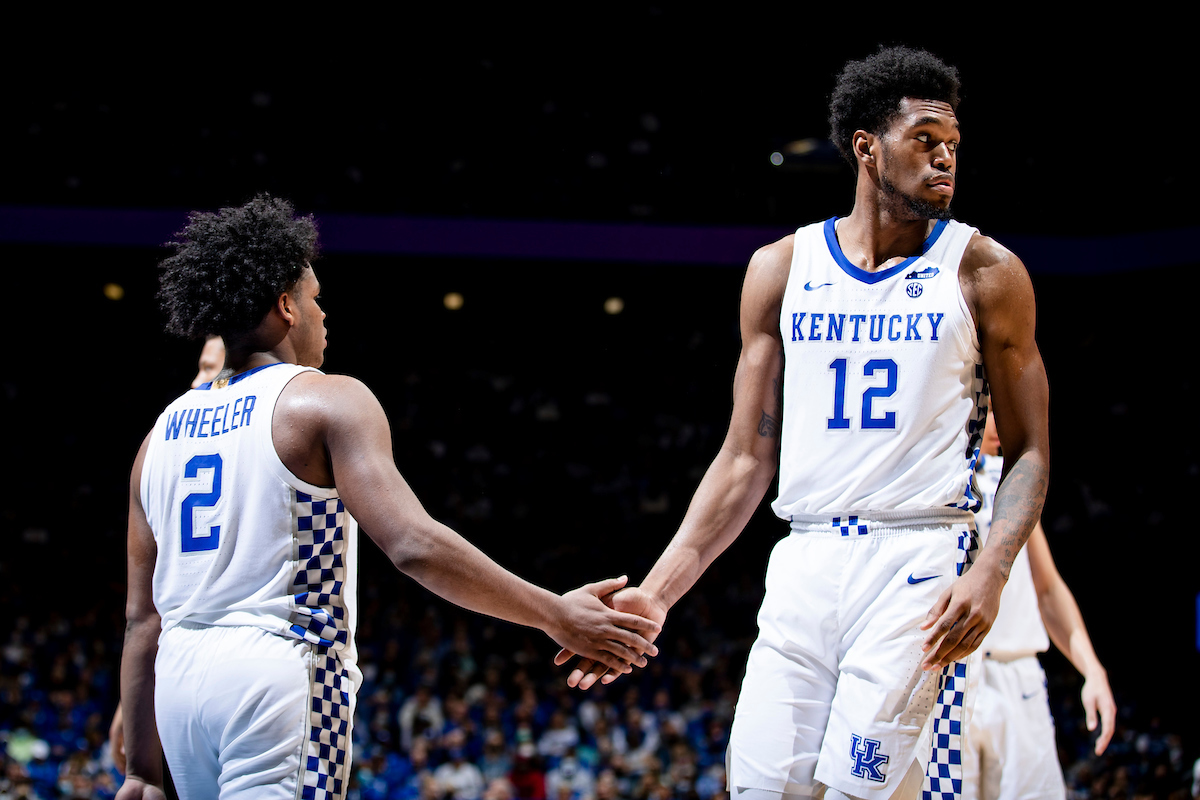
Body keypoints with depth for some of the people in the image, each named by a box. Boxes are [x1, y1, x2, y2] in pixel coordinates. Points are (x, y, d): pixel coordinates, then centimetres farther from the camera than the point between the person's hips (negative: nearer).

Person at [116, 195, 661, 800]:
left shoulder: (163, 431, 15)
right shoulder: (326, 400, -4)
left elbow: (142, 618, 16)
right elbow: (414, 546, -16)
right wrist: (555, 616, -10)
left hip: (180, 681, 7)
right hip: (278, 671, -7)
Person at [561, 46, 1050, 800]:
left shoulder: (983, 271, 3)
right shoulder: (782, 269, 10)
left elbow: (1029, 451, 4)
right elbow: (747, 460, 12)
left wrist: (992, 571, -14)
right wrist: (658, 591, 3)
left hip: (919, 561, -3)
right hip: (806, 562, 3)